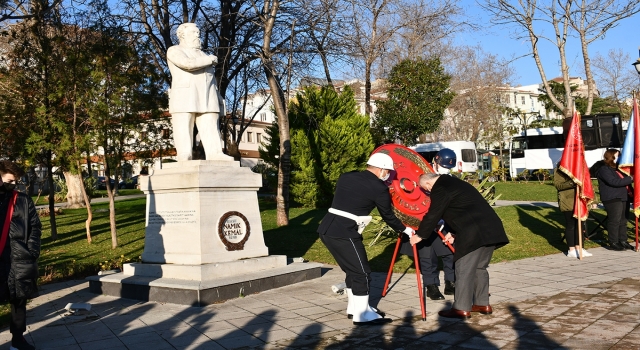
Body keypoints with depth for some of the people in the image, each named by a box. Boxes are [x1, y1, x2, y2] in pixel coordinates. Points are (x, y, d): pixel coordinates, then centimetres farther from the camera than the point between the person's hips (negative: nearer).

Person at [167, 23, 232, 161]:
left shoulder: (202, 55, 28)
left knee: (210, 127, -7)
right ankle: (184, 156, -16)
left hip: (207, 98, 6)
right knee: (183, 128, -11)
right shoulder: (174, 51, 6)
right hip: (184, 96, -5)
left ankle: (215, 153, -15)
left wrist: (217, 98, 13)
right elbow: (188, 64, -14)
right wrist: (210, 60, -2)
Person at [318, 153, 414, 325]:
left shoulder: (346, 177, 14)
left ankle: (355, 307, 31)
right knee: (361, 272, 4)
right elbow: (388, 216, 6)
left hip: (326, 228, 8)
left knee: (353, 270, 20)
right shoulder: (379, 188, -5)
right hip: (344, 234, -8)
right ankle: (362, 315, 10)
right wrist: (405, 229, 23)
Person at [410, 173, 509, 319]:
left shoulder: (440, 188, -4)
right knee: (479, 267, 18)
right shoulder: (453, 182, 25)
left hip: (473, 233, -10)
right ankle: (482, 303, 24)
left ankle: (461, 309, 1)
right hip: (491, 228, 10)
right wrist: (454, 233, 30)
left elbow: (433, 215, -5)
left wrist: (419, 235, 6)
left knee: (464, 269, -3)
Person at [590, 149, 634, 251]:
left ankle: (623, 241, 19)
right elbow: (614, 182, -20)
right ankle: (613, 243, 1)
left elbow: (625, 179, 26)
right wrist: (630, 179, -15)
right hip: (612, 199, -9)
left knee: (623, 220, 10)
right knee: (614, 221, -6)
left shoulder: (618, 168, 19)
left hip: (623, 197, 9)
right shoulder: (603, 169, -9)